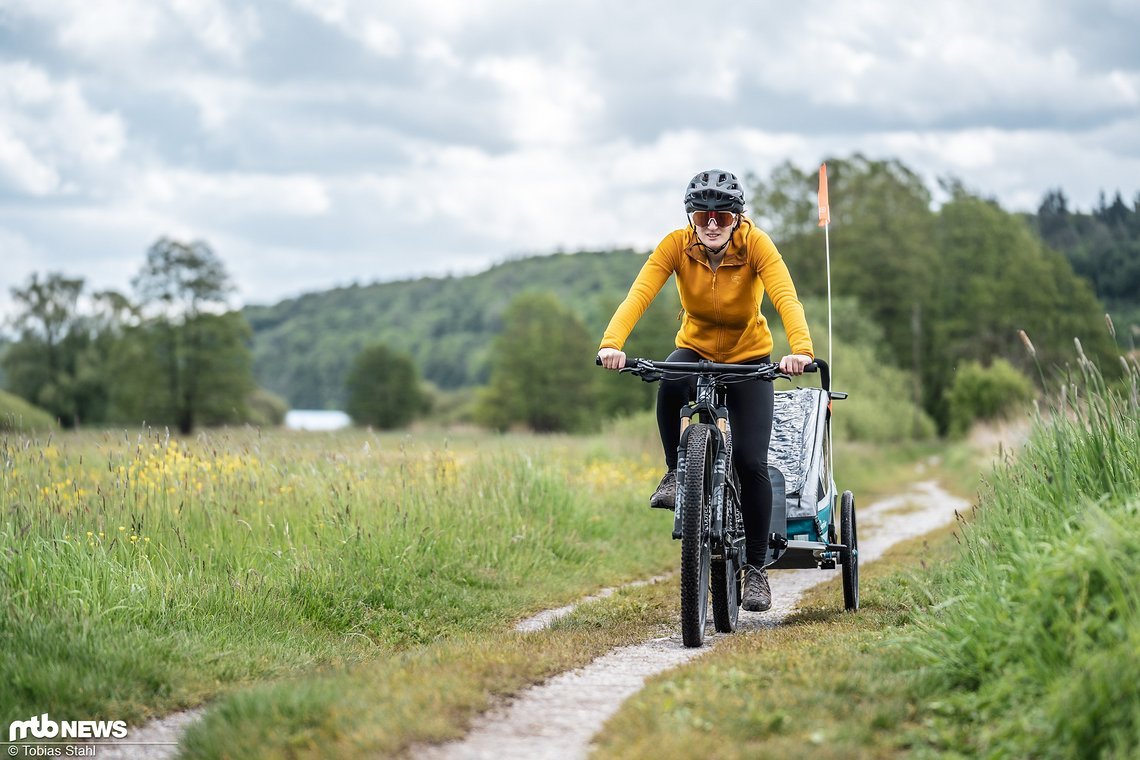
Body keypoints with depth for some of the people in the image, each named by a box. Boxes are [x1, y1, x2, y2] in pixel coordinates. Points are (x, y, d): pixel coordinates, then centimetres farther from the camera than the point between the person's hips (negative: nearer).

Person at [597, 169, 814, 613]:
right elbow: (639, 293, -32)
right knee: (671, 383, -36)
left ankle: (756, 568, 2)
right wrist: (612, 342, -50)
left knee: (750, 461, -14)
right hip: (696, 349, 1)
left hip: (749, 357, -1)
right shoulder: (676, 245, -19)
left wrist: (800, 348, -56)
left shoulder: (755, 244, -23)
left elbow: (786, 297, -37)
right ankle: (676, 473, -12)